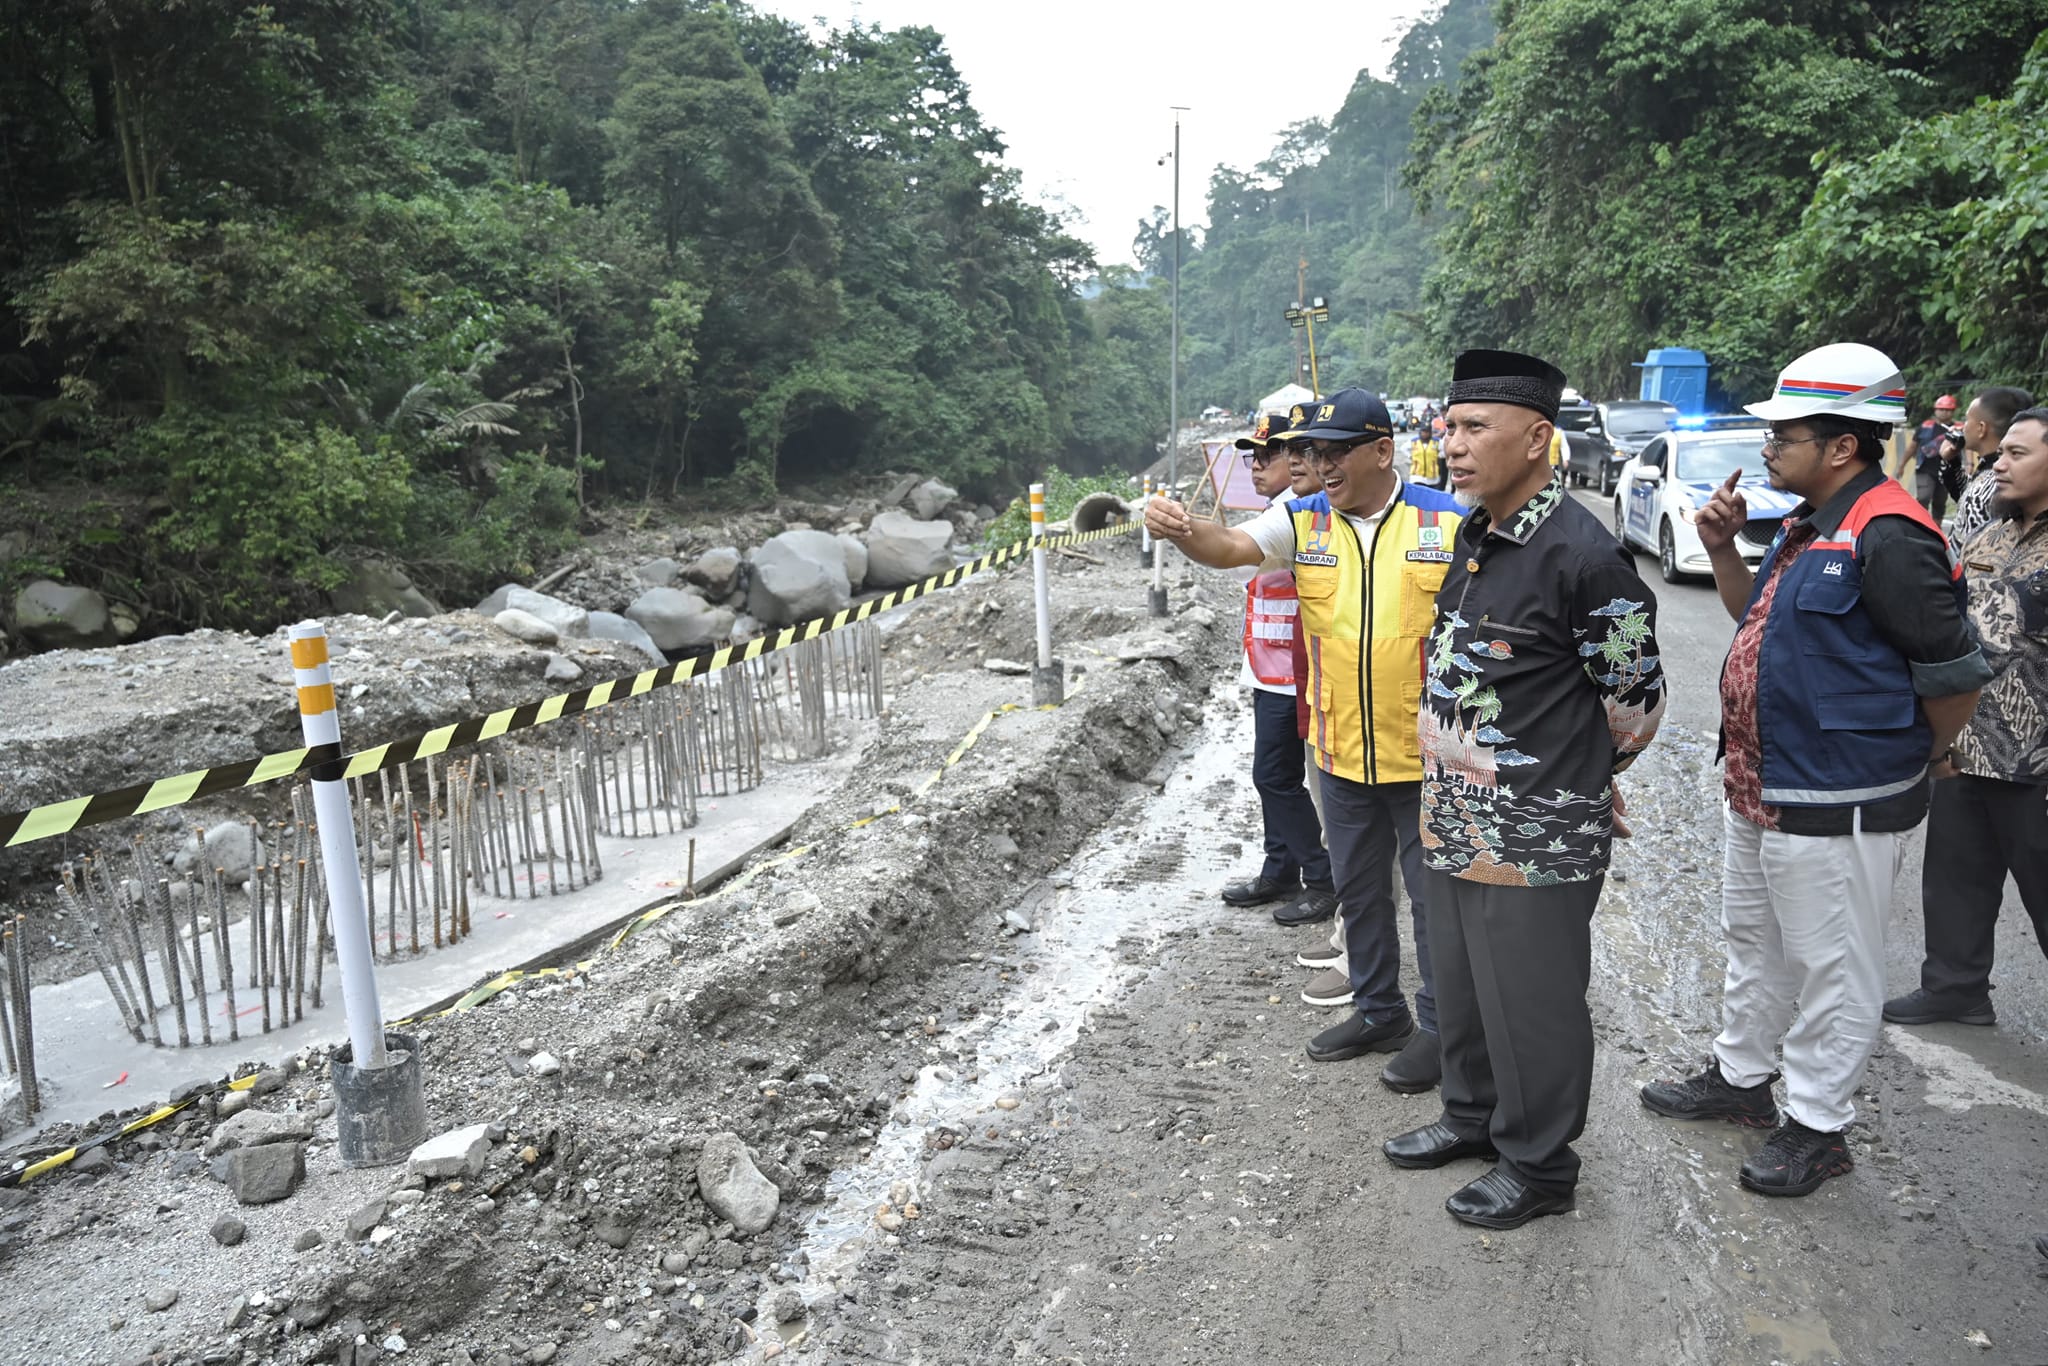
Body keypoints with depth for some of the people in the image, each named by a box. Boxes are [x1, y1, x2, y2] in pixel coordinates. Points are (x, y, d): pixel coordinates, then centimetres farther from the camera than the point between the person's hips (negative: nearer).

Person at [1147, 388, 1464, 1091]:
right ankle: (1378, 1011, 37)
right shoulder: (1304, 521, -1)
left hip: (1427, 754, -4)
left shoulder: (1448, 521, -8)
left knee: (1435, 895, 8)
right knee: (1358, 890, 18)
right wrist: (1183, 530, -39)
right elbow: (1231, 546, -17)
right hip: (1342, 752, 4)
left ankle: (1440, 1025, 26)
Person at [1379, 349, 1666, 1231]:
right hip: (1452, 819, 9)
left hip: (1535, 838, -8)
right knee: (1462, 986, 22)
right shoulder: (1475, 537, 8)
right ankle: (1473, 1116, 42)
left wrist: (1568, 782, 5)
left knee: (1532, 1005, 7)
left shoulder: (1582, 554, -19)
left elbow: (1637, 698, -9)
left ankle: (1538, 1166, 26)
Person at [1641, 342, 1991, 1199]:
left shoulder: (1887, 537, -21)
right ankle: (1739, 1078, 41)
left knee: (1832, 968, 6)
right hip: (1756, 789, 10)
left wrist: (1911, 761, -2)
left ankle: (1817, 1125, 22)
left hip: (1836, 807, -10)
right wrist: (1723, 550, 5)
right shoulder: (1807, 526, 9)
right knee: (1753, 940, 23)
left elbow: (1955, 672, -19)